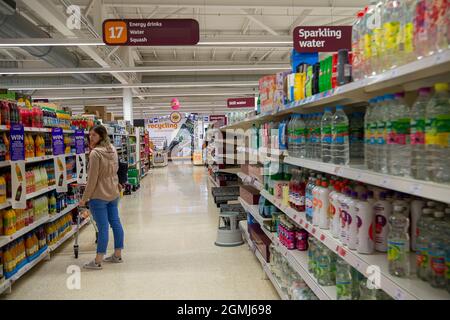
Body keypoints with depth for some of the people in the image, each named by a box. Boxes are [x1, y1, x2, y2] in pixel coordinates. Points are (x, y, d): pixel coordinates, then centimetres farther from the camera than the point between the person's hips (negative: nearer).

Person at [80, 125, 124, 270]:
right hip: (113, 193, 8)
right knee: (115, 223, 12)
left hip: (99, 195, -8)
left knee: (103, 227, -6)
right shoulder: (113, 150, 8)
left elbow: (92, 178, -16)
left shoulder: (95, 153, -16)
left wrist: (85, 198, -9)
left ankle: (98, 261, 3)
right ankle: (117, 255, 23)